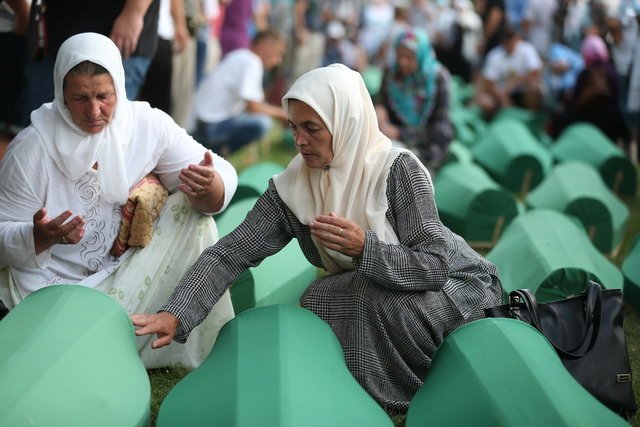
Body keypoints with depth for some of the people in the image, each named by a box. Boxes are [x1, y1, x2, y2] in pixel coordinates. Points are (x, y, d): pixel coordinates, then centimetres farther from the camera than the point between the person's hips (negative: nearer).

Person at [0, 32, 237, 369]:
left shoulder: (148, 124, -7)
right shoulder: (32, 147, -15)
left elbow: (223, 173, -9)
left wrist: (209, 186, -34)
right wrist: (41, 236, -34)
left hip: (131, 271, 4)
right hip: (56, 281, -4)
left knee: (192, 213, -17)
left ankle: (218, 347, -9)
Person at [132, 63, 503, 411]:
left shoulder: (399, 170, -25)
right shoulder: (291, 189, -12)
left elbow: (435, 266, -28)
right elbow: (231, 253, -17)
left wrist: (364, 249, -44)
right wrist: (175, 315, -30)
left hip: (456, 283, -6)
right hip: (369, 297, 7)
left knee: (367, 302, -31)